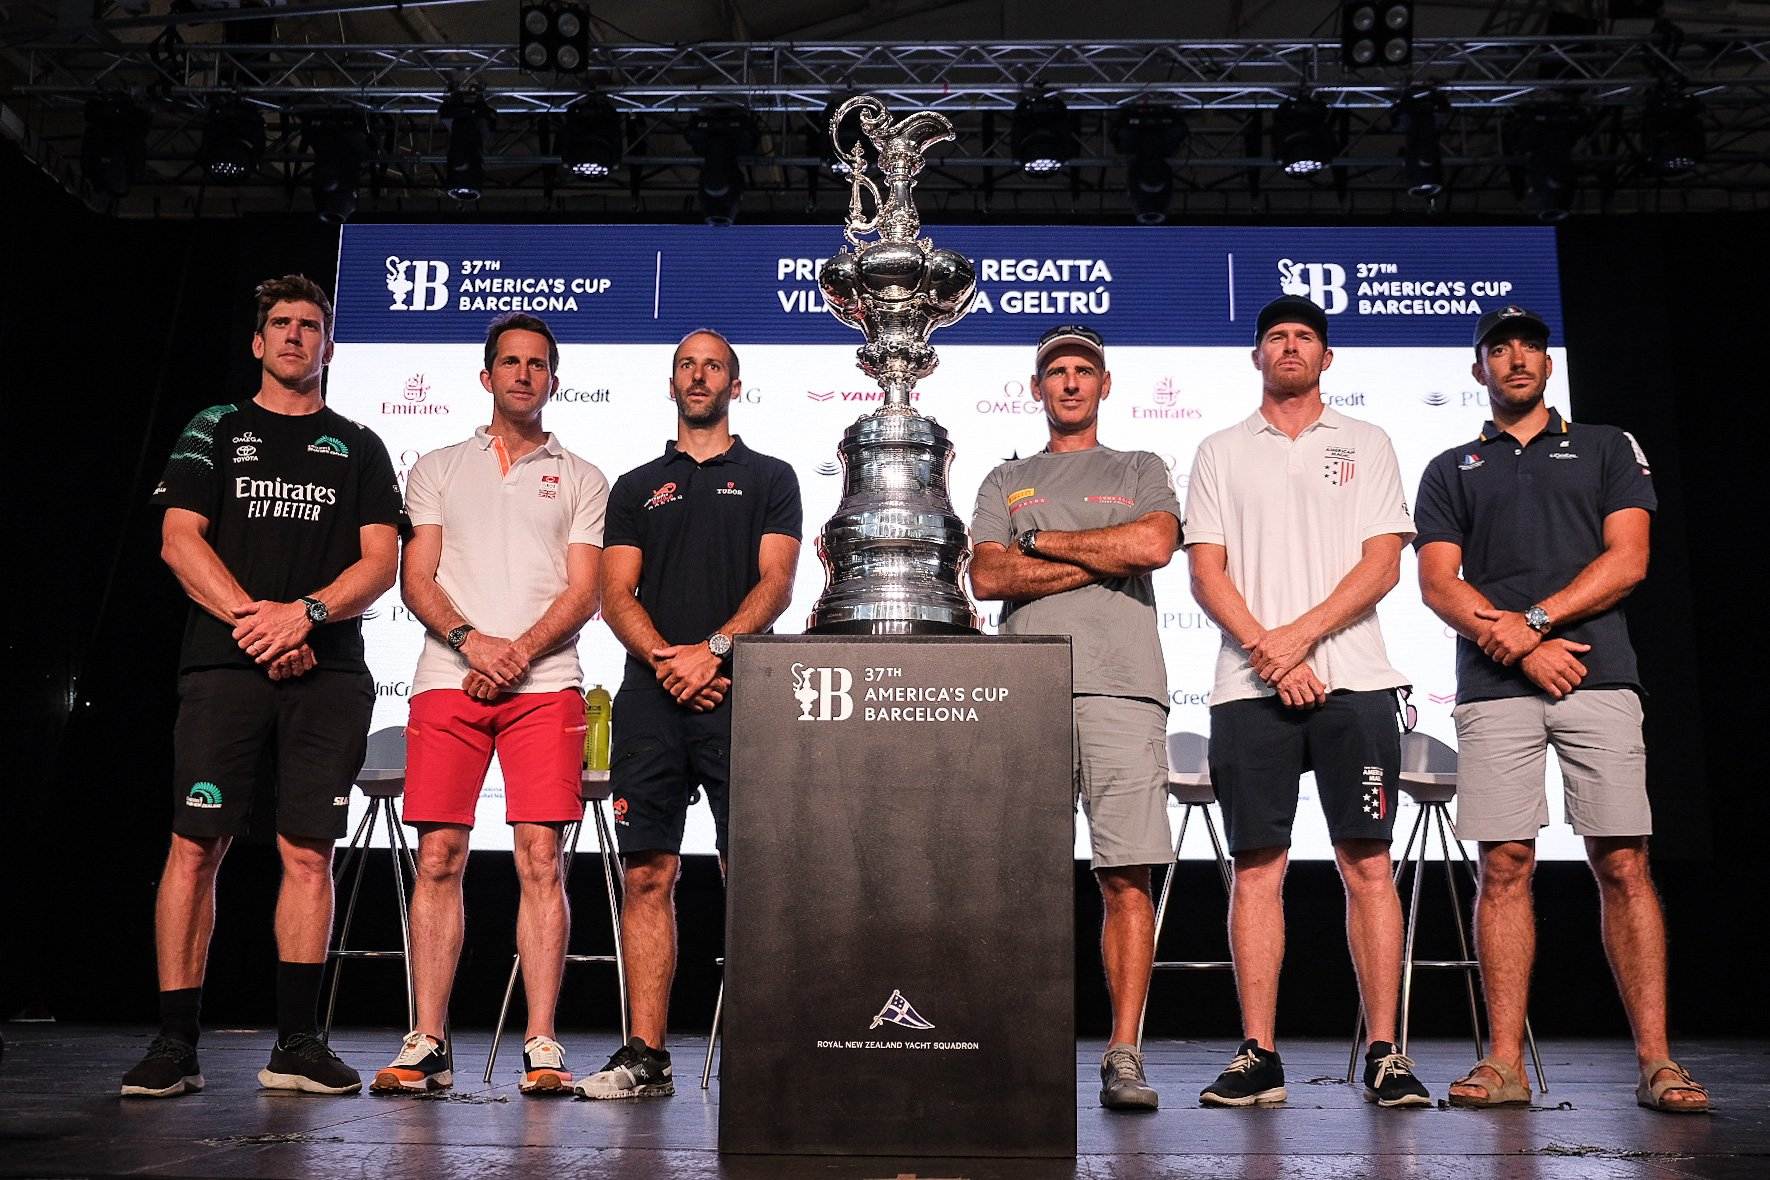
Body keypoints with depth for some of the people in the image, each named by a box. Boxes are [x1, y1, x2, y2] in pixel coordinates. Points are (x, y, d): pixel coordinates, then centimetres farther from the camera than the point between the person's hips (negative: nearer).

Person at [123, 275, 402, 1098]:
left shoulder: (358, 448, 16)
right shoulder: (214, 432, 15)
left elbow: (380, 561, 6)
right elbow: (180, 541, 3)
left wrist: (304, 613, -11)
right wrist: (254, 619, -10)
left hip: (328, 673, 1)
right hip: (224, 663, 0)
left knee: (309, 853, -1)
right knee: (195, 846, -5)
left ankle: (296, 1044, 5)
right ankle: (175, 1044, 1)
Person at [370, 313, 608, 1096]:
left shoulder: (581, 479, 16)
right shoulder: (438, 468, 19)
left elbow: (583, 594, 5)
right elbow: (416, 580, 9)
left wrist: (520, 652, -11)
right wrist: (471, 639, -10)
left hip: (546, 684, -1)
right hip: (447, 680, 1)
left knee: (540, 859, -6)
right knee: (439, 857, -2)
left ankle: (542, 1046, -3)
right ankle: (427, 1045, 4)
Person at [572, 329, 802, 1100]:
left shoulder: (769, 478, 13)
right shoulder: (635, 487, 20)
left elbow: (776, 583, 1)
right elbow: (616, 595, 9)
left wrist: (714, 648, -14)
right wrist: (665, 661, -9)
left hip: (737, 695, -2)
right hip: (650, 696, 3)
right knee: (647, 876, 0)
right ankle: (644, 1057, 5)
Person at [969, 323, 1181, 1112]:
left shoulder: (1139, 472, 19)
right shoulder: (1005, 482, 22)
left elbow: (1154, 545, -3)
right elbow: (988, 576, 5)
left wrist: (1044, 540, 2)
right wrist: (1100, 558, 0)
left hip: (1122, 689, -1)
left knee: (1127, 876, -6)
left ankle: (1123, 1056, -2)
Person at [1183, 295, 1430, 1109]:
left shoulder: (1366, 445, 14)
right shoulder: (1221, 453, 15)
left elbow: (1382, 563, 3)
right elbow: (1206, 573, 5)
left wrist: (1299, 635, -10)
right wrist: (1269, 655, -9)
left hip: (1354, 681, 0)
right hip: (1249, 685, 1)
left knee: (1368, 864, -2)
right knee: (1257, 867, 0)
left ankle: (1385, 1055, 4)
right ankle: (1259, 1056, 4)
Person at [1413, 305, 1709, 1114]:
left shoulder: (1607, 448, 17)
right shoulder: (1450, 471, 18)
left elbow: (1627, 560, 4)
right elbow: (1438, 583, 5)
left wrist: (1533, 621, -8)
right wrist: (1516, 643, -9)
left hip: (1598, 679, 0)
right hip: (1493, 690, 1)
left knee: (1623, 864, -3)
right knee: (1504, 866, -2)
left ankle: (1656, 1062, 1)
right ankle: (1505, 1063, 1)